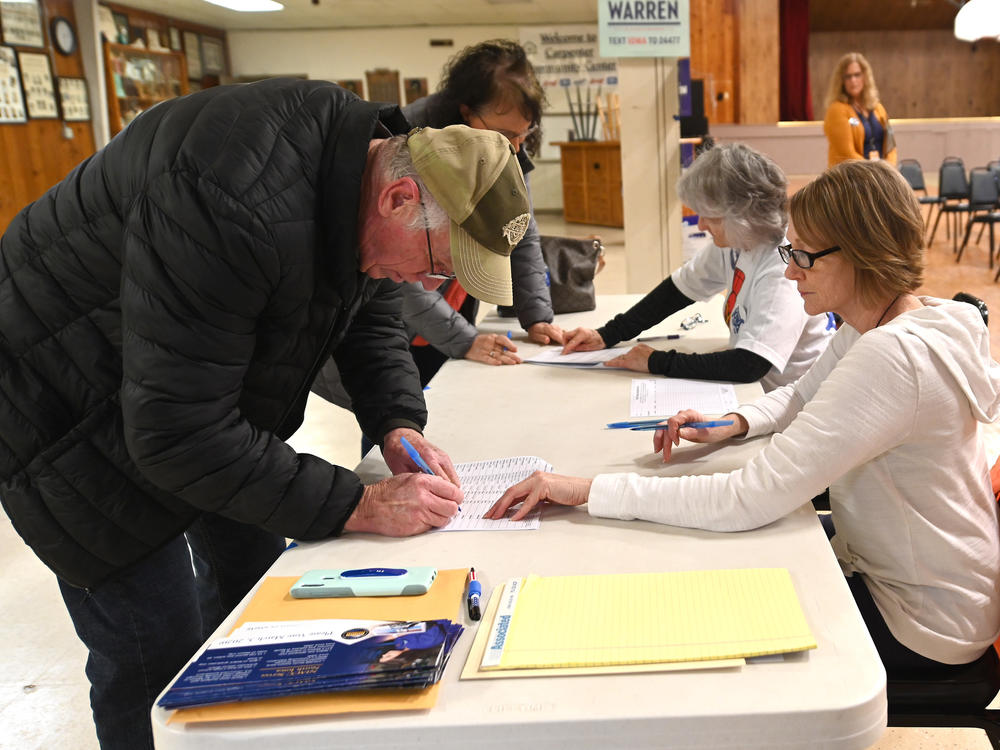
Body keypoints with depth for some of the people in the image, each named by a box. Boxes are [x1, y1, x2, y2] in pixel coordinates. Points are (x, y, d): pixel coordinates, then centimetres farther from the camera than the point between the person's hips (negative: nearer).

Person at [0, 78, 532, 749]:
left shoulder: (370, 170, -11)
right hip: (75, 411, -8)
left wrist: (398, 428, -14)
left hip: (208, 387, 9)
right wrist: (357, 507, -32)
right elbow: (176, 432, -36)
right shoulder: (238, 203, -40)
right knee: (158, 653, -6)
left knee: (254, 567, 18)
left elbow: (373, 322, 4)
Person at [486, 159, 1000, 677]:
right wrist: (732, 425, -4)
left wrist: (589, 490, -32)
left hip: (918, 622, -8)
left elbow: (749, 501, -36)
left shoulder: (890, 358, -33)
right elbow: (801, 396, 17)